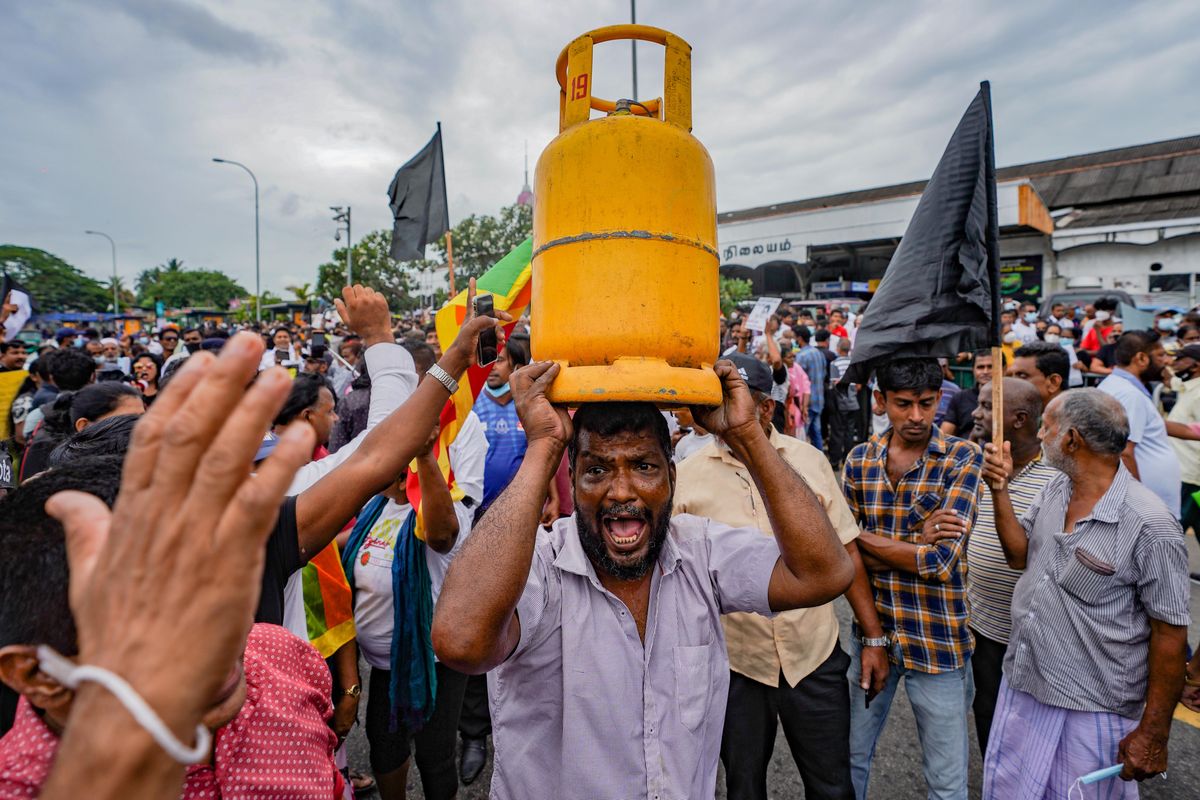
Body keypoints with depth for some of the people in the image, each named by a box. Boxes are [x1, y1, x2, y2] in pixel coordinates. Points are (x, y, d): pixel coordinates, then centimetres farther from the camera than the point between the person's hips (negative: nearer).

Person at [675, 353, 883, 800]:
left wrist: (874, 638, 3)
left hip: (815, 654, 1)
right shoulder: (686, 477, -9)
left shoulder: (809, 460, -4)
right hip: (734, 662, 0)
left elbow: (845, 552, 2)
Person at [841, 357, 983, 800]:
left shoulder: (963, 459, -11)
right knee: (852, 757, 20)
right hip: (871, 630, 3)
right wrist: (915, 541, -18)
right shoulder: (859, 459, -2)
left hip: (937, 639, -3)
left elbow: (940, 561, -20)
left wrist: (863, 536, -12)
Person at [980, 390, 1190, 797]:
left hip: (1092, 711, -6)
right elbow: (1020, 555, 6)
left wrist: (1153, 733, -12)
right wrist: (999, 488, -6)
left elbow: (1170, 632, -16)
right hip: (1022, 685, 6)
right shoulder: (1054, 489, 0)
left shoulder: (1149, 524, -21)